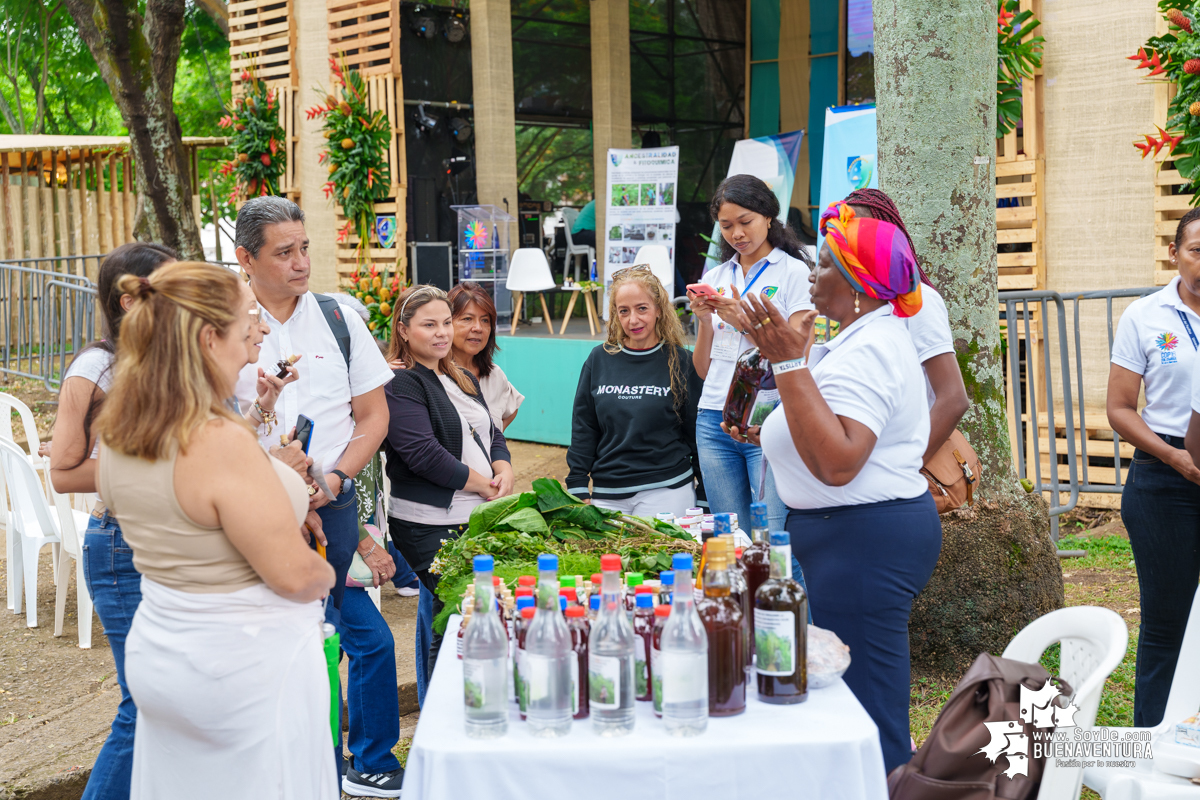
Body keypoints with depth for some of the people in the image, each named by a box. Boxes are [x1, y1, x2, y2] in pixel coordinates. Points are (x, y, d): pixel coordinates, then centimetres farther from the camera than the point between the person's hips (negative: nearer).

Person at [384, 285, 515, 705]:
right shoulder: (399, 384, -10)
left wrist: (503, 470, -2)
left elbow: (492, 433, 20)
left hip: (476, 517, 8)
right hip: (429, 525, -8)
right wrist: (482, 485, -10)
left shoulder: (463, 379, 18)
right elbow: (423, 453, -18)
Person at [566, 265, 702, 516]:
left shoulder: (680, 362, 0)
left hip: (666, 491, -2)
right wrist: (578, 490, 4)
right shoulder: (599, 359, 6)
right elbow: (583, 428, 9)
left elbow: (695, 431, 4)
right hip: (607, 493, 2)